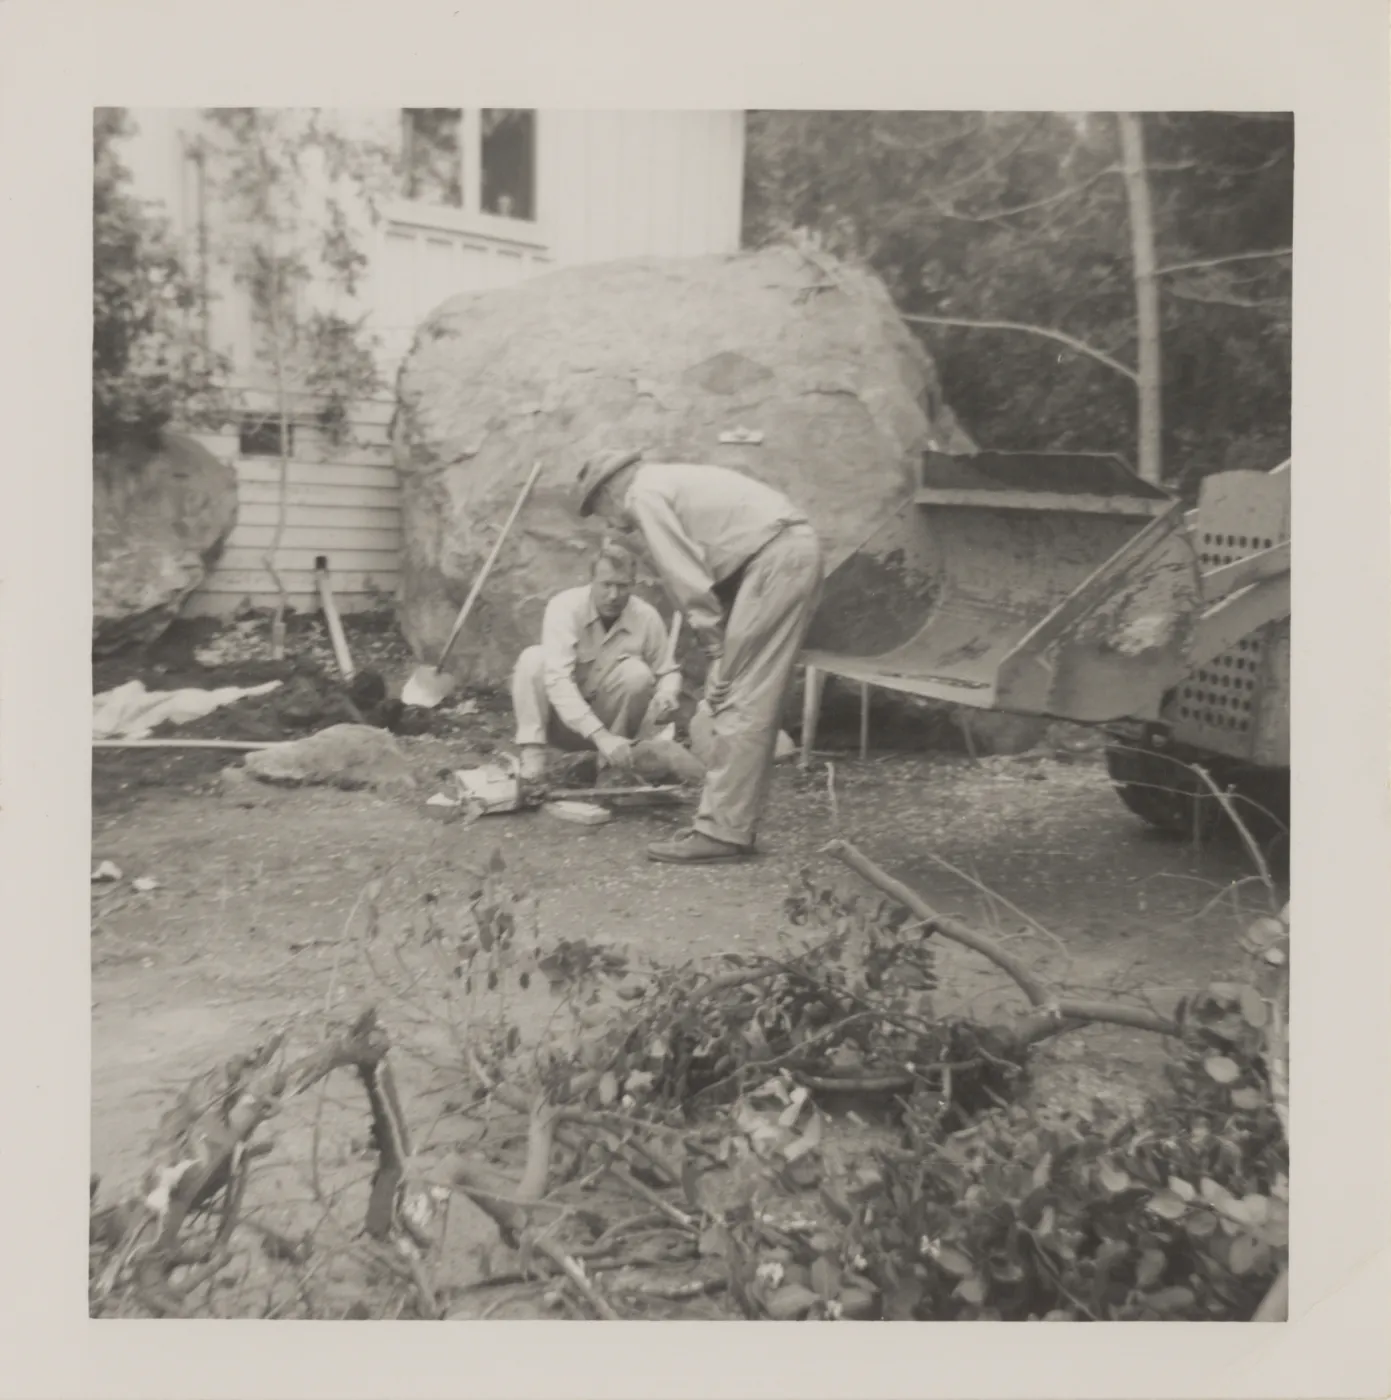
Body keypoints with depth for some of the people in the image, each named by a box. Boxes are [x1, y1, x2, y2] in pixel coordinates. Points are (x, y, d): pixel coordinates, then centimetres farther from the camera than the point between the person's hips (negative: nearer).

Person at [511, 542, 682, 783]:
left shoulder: (647, 617, -14)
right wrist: (600, 735, -45)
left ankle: (610, 763, -7)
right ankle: (532, 756, -24)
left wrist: (666, 695, -24)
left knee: (637, 672, -25)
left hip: (606, 720, 2)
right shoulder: (565, 607, -23)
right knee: (534, 658, -26)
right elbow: (557, 679, -34)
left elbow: (668, 672, 3)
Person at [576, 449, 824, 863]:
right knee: (756, 701, 11)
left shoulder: (644, 494, -1)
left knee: (740, 702, -7)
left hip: (775, 557, -10)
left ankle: (721, 831, -3)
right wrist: (722, 653, 15)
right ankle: (732, 822, 16)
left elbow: (688, 581, -10)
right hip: (795, 550, 10)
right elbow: (704, 572, 21)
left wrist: (717, 654, -6)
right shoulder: (672, 484, 26)